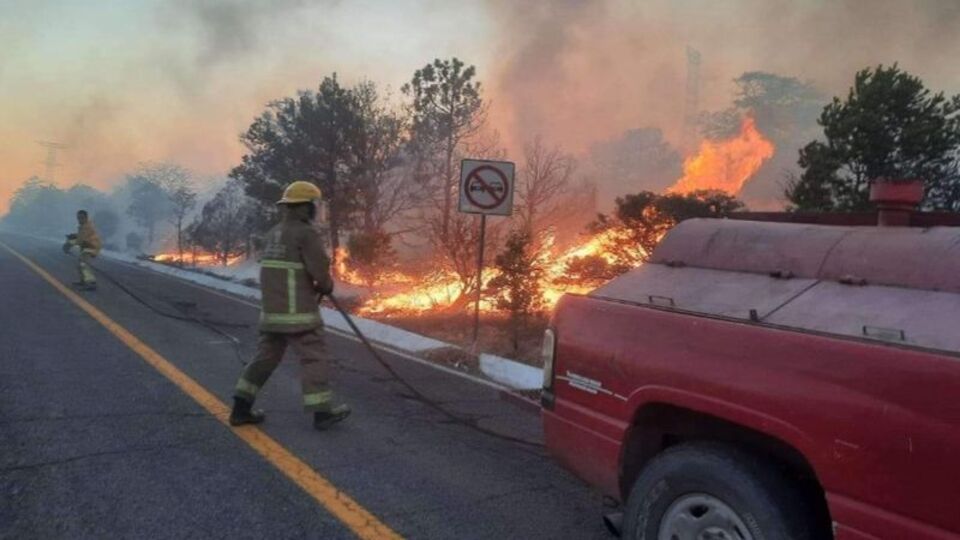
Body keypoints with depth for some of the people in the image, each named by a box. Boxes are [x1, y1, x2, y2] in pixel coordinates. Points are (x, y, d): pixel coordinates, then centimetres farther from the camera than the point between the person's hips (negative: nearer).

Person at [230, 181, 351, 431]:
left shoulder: (273, 234, 14)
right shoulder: (307, 233, -13)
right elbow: (320, 270, -18)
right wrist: (327, 286, 5)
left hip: (271, 310, 8)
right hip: (298, 312, -8)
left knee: (266, 358, 14)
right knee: (315, 358, 1)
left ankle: (241, 409, 16)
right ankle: (323, 412, 7)